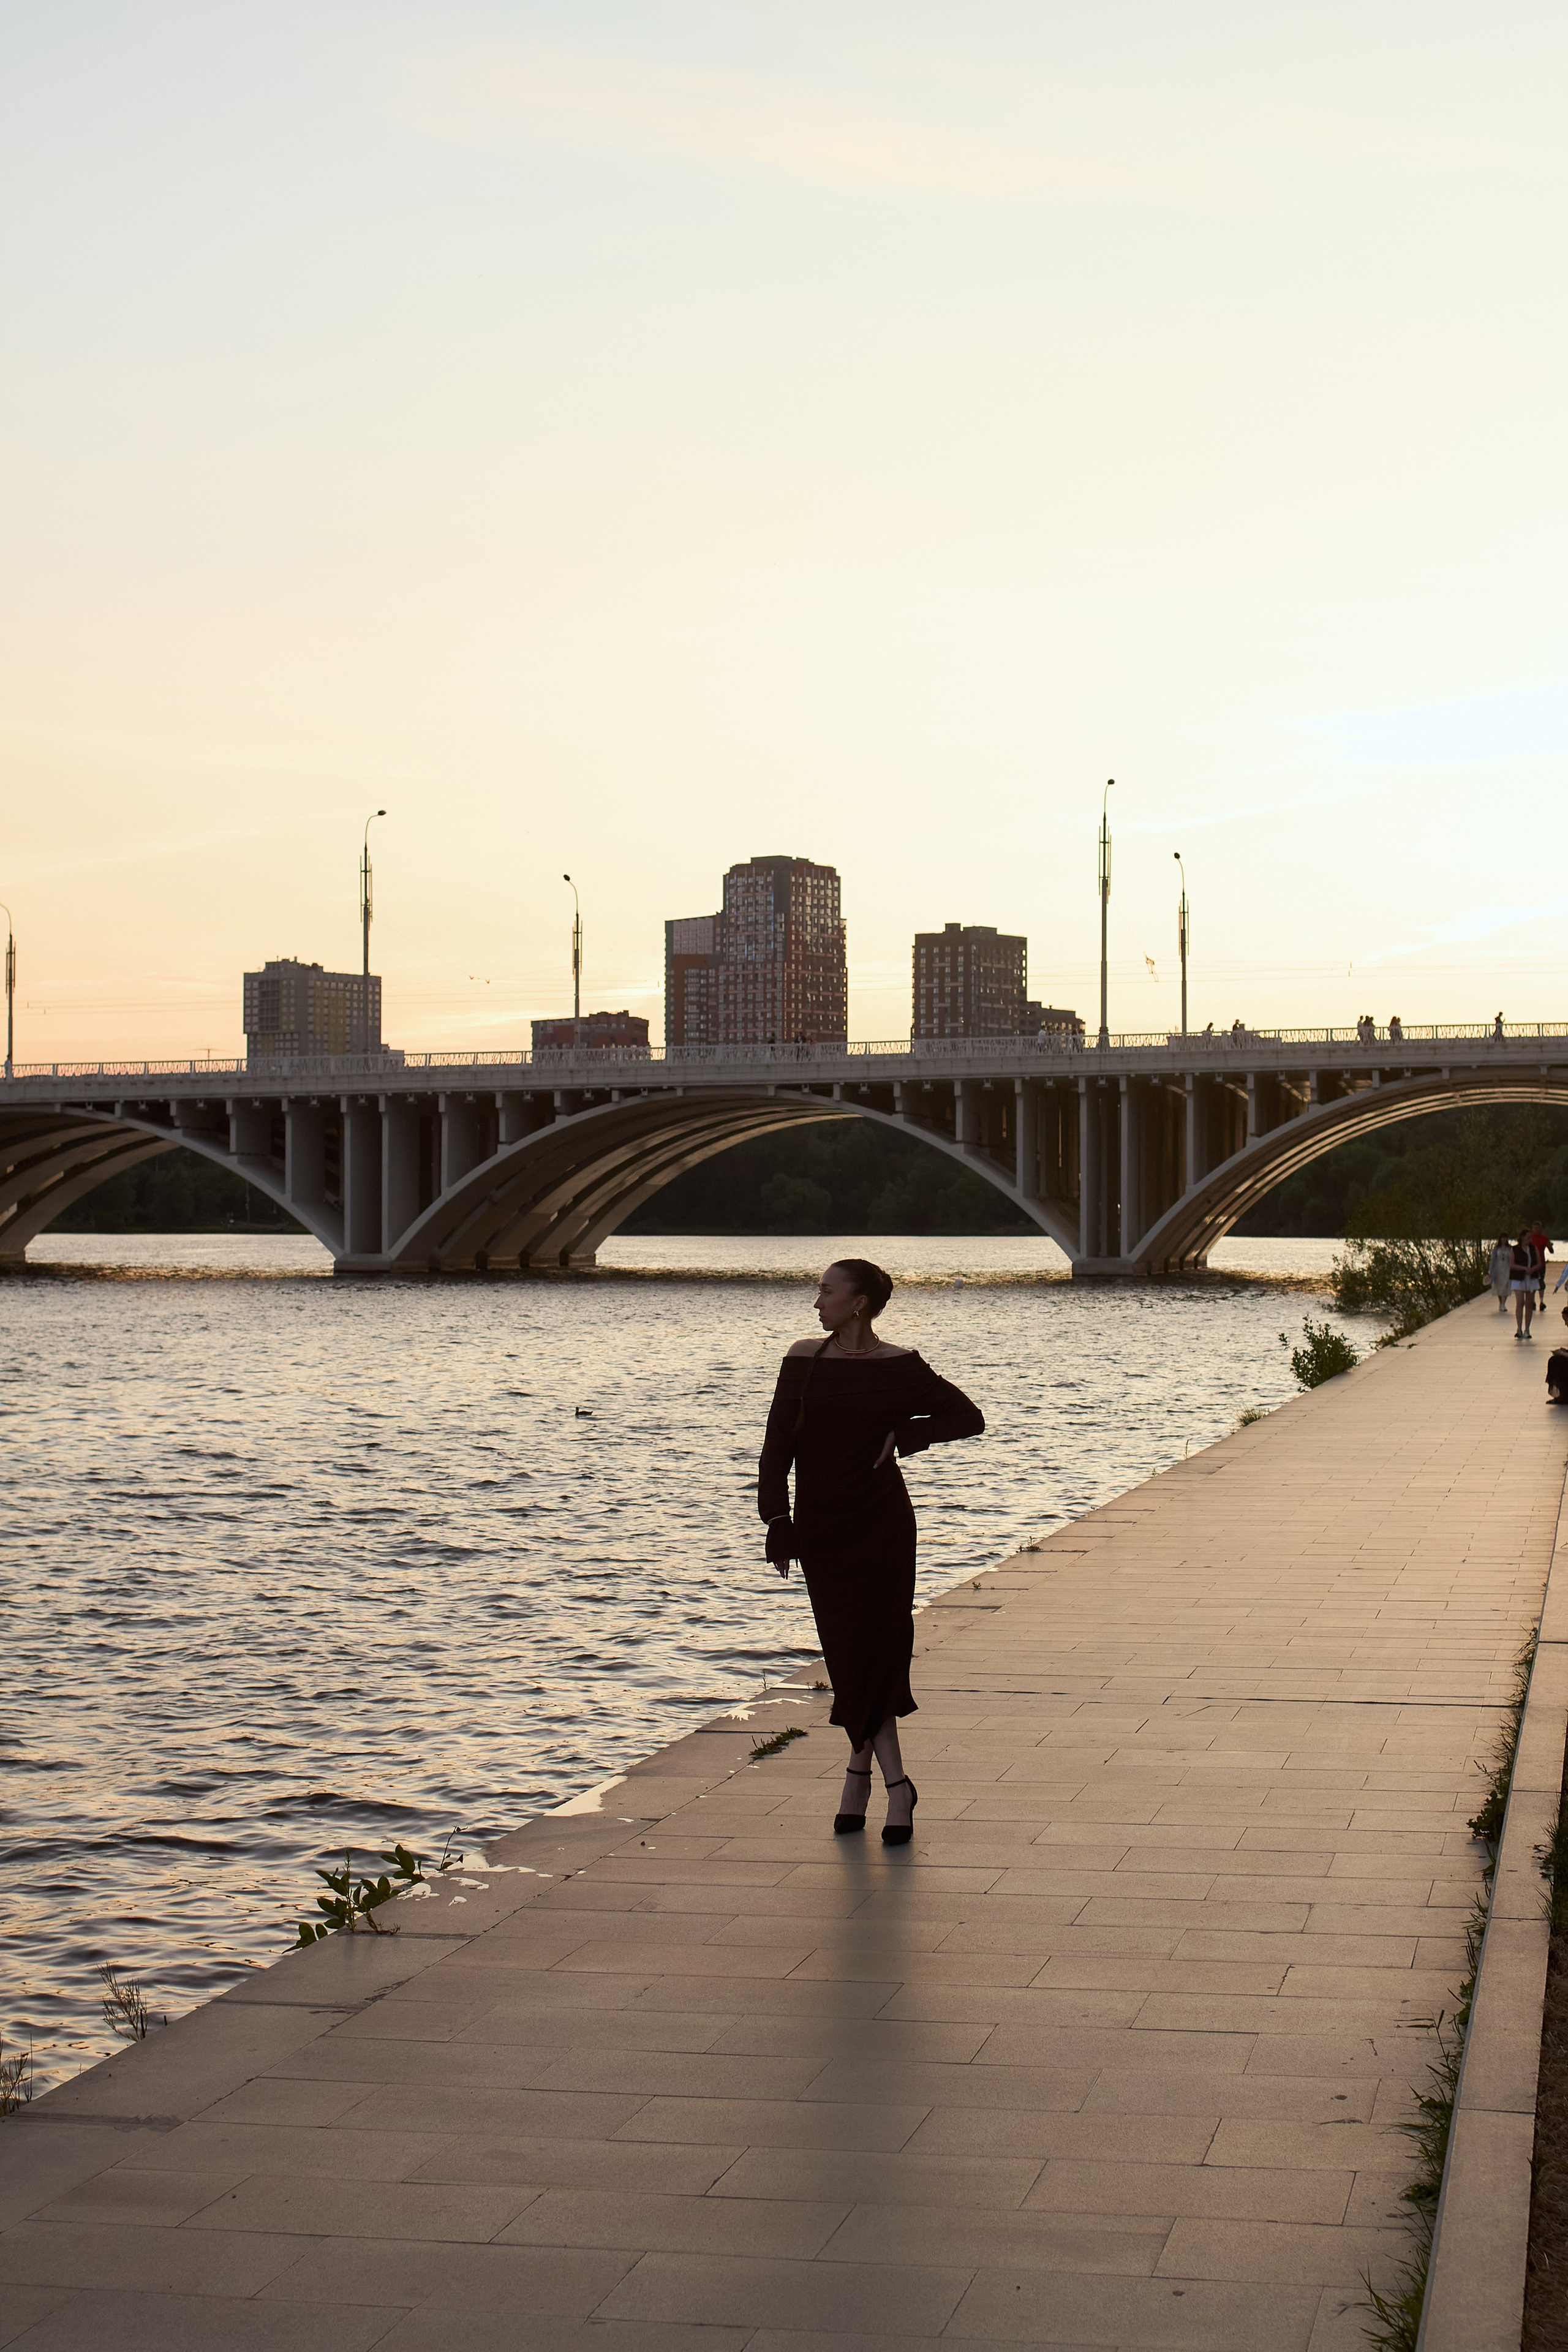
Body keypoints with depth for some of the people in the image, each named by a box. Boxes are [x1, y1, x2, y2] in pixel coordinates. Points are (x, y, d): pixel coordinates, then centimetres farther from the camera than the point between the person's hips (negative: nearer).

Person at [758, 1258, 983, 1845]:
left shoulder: (899, 1367, -2)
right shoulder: (803, 1361, 4)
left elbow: (968, 1417, 3)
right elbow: (778, 1444, 3)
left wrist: (902, 1435, -8)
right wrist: (777, 1518, -5)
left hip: (881, 1525, -2)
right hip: (820, 1526, 2)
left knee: (875, 1648, -3)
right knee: (848, 1653, 2)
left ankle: (861, 1767, 12)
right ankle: (896, 1785, 11)